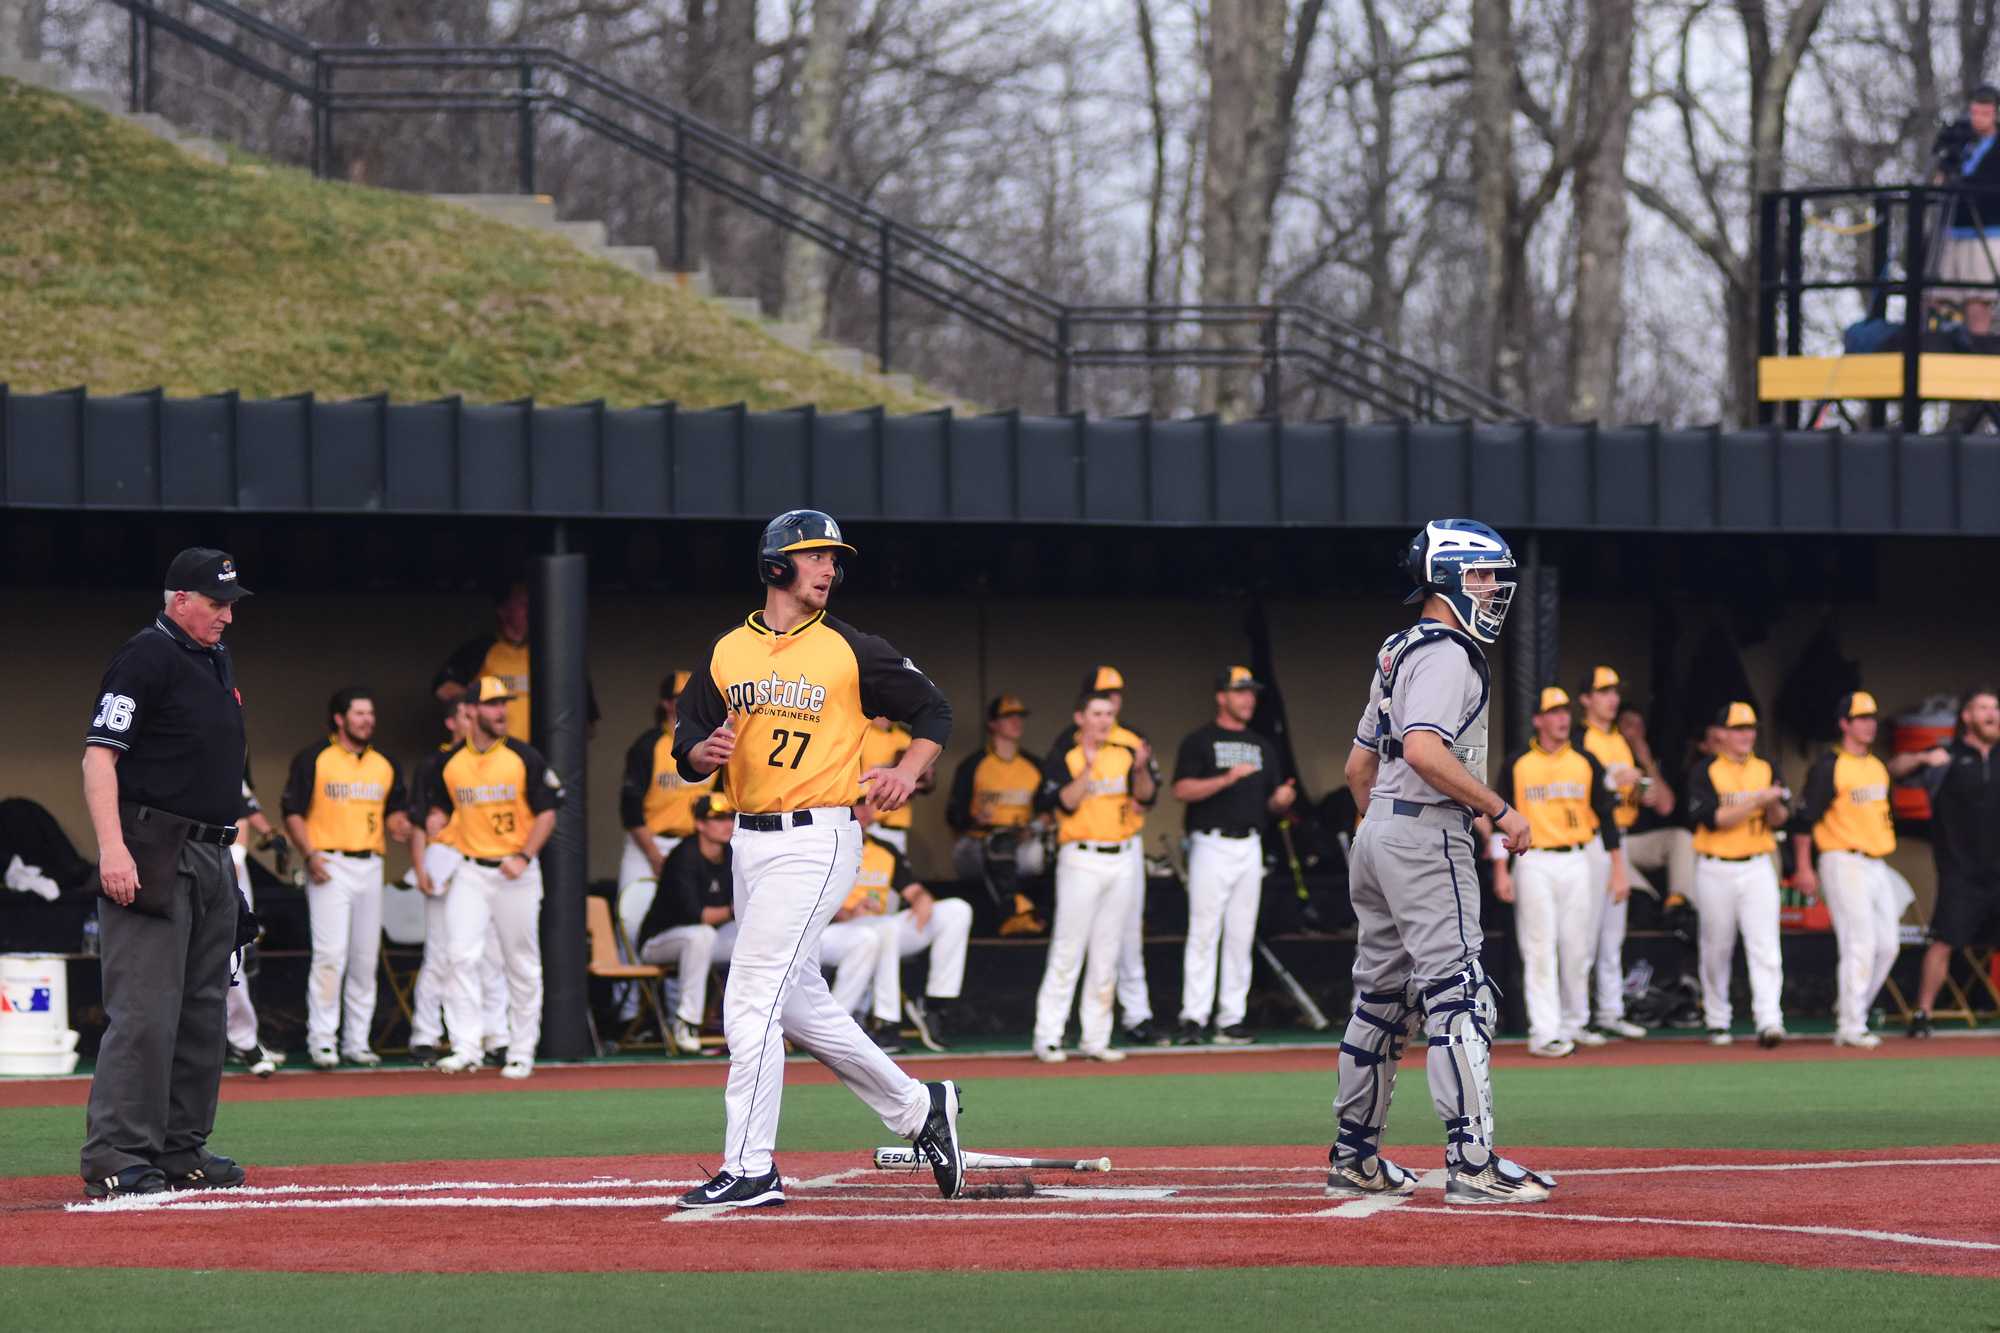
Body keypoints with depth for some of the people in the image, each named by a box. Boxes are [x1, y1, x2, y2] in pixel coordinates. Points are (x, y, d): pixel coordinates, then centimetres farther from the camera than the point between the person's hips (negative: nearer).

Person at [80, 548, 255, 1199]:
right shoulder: (146, 657, -10)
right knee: (145, 1011, -13)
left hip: (212, 859, 9)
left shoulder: (216, 662, 18)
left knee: (203, 1011, 10)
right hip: (154, 854, -9)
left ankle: (181, 1149, 16)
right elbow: (99, 754, -17)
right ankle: (114, 1156, -14)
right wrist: (112, 847, -27)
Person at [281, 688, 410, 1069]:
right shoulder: (313, 759, -1)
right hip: (330, 866, -5)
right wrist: (309, 855, -15)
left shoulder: (385, 765, 15)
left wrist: (398, 825, -5)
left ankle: (357, 1041, 13)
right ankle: (322, 1041, -9)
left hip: (370, 865, 5)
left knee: (366, 958, 6)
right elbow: (293, 811, -3)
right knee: (330, 953, -13)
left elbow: (394, 812, 20)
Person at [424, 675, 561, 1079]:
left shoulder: (525, 758, -2)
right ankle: (467, 1047, -10)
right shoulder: (450, 762, 5)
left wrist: (524, 857, -14)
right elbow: (441, 810, 18)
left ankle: (521, 1051, 13)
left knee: (521, 965, 5)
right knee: (462, 957, -11)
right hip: (467, 871, 1)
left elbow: (546, 814, -1)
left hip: (516, 872, -1)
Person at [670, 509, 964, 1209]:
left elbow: (933, 710, 7)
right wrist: (706, 751, -13)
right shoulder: (726, 653, 9)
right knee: (799, 1004, 12)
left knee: (752, 999, -13)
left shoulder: (852, 652, -2)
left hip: (817, 839, -6)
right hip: (750, 838, 6)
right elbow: (686, 750, 10)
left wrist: (906, 773, -9)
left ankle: (750, 1168, -11)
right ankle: (919, 1107, 27)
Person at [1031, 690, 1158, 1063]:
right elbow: (1065, 802, -15)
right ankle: (1047, 1038, -6)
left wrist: (1140, 770, -20)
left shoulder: (1125, 753, 10)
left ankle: (1095, 1039, 11)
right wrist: (1088, 768, -25)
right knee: (1068, 950, -8)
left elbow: (1145, 795, -2)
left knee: (1107, 953, 7)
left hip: (1121, 860, 5)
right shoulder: (1062, 758, -3)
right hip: (1081, 860, -5)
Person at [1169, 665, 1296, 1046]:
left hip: (1250, 848, 6)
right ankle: (1194, 1018, -9)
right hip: (1212, 845, -6)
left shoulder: (1263, 747, 17)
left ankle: (1231, 1019, 7)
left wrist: (1282, 799, -5)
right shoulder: (1199, 741, 0)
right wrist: (1227, 779, -22)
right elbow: (1182, 790, -12)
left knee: (1241, 936, 4)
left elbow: (1273, 801, 19)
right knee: (1203, 933, -9)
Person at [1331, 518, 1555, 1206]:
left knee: (1382, 996, 15)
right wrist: (1500, 810, -21)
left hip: (1376, 836, 10)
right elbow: (1424, 751, -26)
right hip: (1427, 836, -10)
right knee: (1459, 995, -14)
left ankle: (1354, 1156, 20)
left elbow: (1358, 767, 22)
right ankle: (1472, 1162, -21)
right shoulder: (1446, 654, -12)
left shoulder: (1399, 652, 19)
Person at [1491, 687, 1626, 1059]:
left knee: (1577, 948, 5)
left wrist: (1617, 868, 4)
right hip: (1534, 864, -3)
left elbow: (1606, 815, 10)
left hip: (1577, 863, 3)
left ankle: (1574, 1024, 19)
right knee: (1539, 949, -7)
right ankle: (1544, 1033, -10)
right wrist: (1501, 871, -5)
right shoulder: (1516, 765, 1)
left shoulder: (1585, 763, 8)